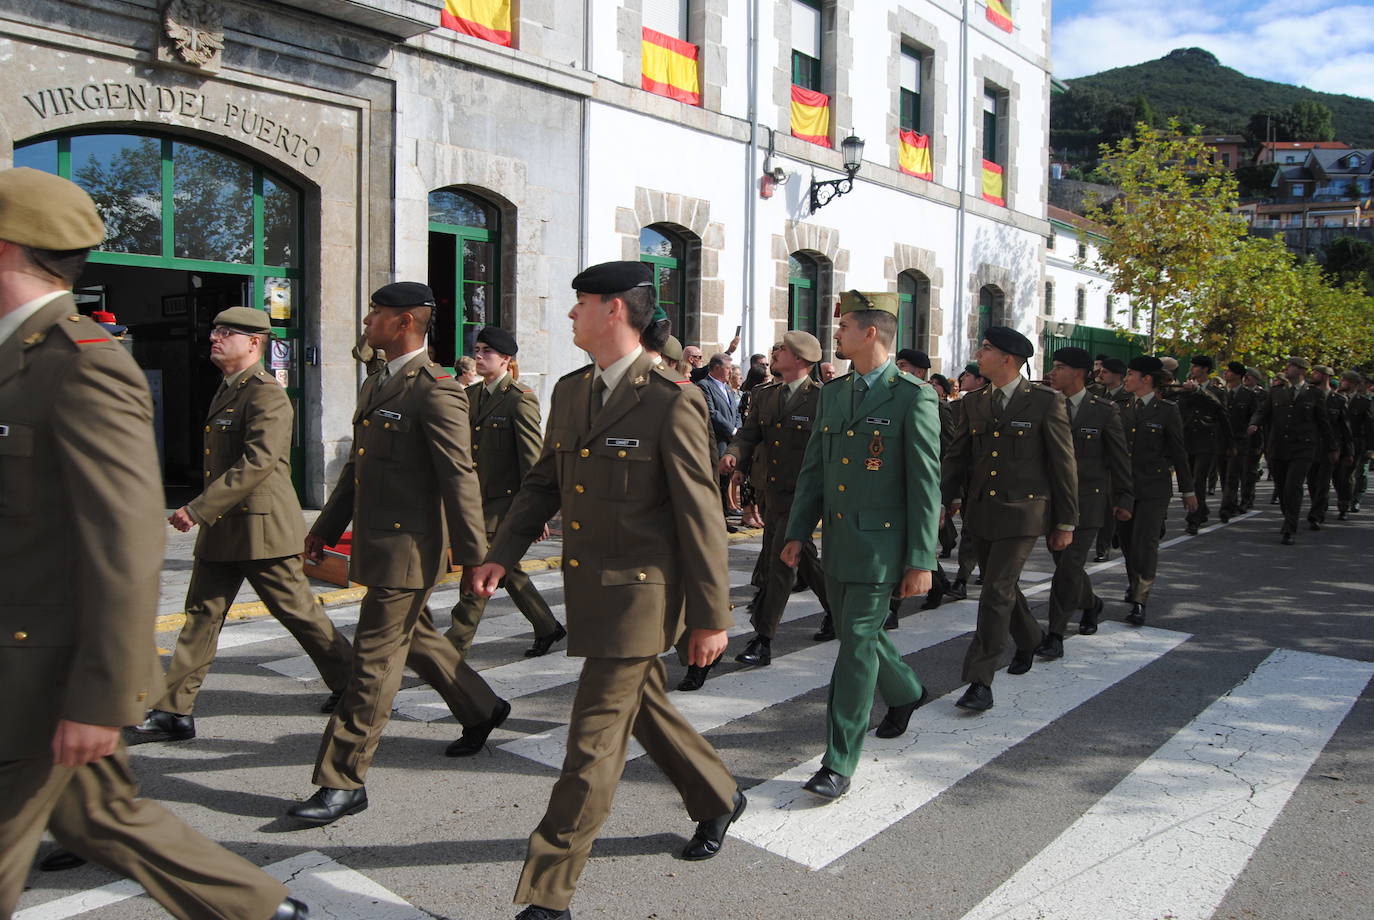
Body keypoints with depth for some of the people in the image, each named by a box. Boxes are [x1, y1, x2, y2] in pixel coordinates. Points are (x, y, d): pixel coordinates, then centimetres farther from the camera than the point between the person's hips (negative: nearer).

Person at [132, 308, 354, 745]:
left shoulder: (267, 394, -15)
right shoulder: (227, 390, 16)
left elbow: (258, 462, -26)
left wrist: (199, 509, -26)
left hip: (261, 527, -9)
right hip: (222, 529, 9)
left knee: (298, 611, 1)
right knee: (202, 615, 10)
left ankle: (350, 686, 18)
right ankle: (174, 712, 16)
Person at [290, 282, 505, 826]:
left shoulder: (435, 390, -15)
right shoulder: (374, 386, 15)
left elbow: (459, 478, -18)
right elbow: (355, 468, 22)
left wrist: (473, 557, -18)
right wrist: (326, 529, 23)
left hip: (408, 548, -10)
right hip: (376, 545, 10)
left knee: (374, 661, -3)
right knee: (416, 640, 21)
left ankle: (343, 782, 6)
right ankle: (481, 710, 41)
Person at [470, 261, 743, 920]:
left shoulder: (671, 402, -17)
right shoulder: (570, 391, 7)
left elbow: (699, 516, -15)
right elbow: (544, 482, 15)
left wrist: (711, 617, -12)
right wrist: (503, 553, 3)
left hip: (638, 594, -8)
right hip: (587, 588, 8)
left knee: (593, 744, -2)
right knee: (646, 709, 23)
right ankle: (718, 799, 46)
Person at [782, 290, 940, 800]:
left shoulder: (913, 397, -11)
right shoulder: (832, 391, 9)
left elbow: (925, 484, -12)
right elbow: (813, 468, 12)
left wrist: (921, 561, -15)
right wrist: (797, 532, 7)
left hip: (881, 543, -7)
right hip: (836, 542, 7)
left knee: (857, 644, -5)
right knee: (855, 632, 20)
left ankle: (839, 764, 4)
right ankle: (906, 692, 48)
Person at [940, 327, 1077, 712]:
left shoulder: (1046, 402, -6)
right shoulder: (974, 404, 9)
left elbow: (1063, 463, -4)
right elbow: (956, 457, 9)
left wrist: (1066, 522, -3)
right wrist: (944, 501, -7)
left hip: (1022, 512, -6)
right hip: (980, 512, 6)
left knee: (997, 592, -11)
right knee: (1000, 587, 19)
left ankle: (980, 681, -6)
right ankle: (1029, 638, 47)